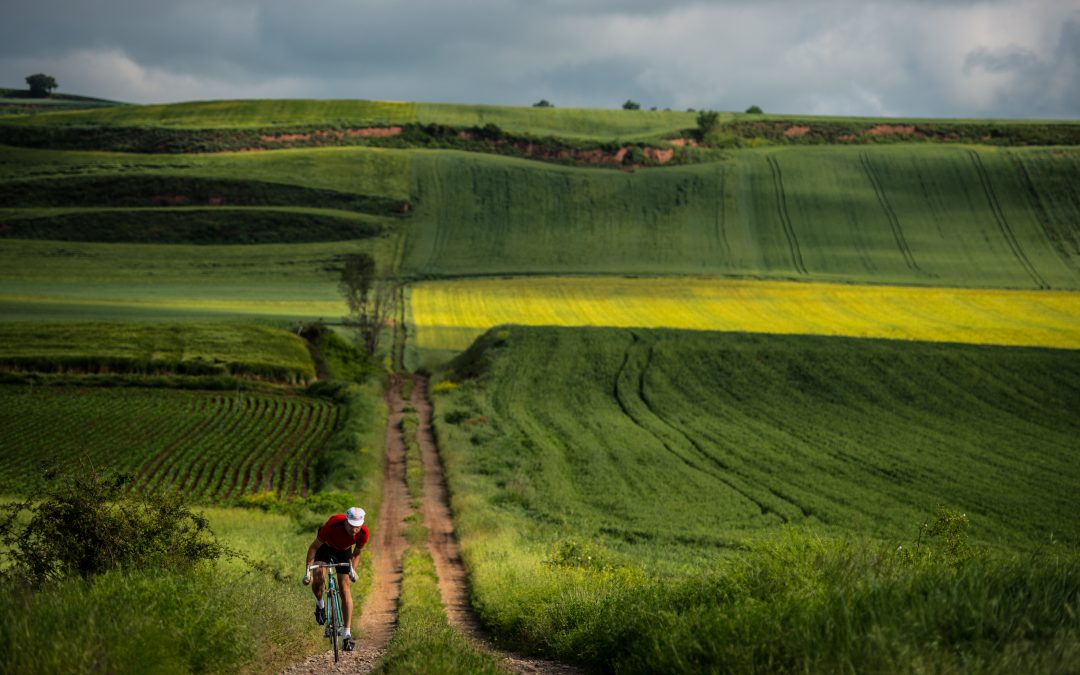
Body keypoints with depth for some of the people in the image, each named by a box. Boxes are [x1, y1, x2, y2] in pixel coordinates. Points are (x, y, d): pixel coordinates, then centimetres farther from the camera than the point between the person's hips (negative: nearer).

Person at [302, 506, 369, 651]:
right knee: (318, 578, -29)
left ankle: (347, 635, -7)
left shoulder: (363, 534, -29)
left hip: (344, 552, 2)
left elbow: (356, 554, -5)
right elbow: (314, 547, -25)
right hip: (325, 547, -2)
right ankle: (320, 605, 5)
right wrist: (307, 571, -28)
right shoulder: (333, 525, -39)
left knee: (345, 589, -8)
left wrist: (353, 570, -18)